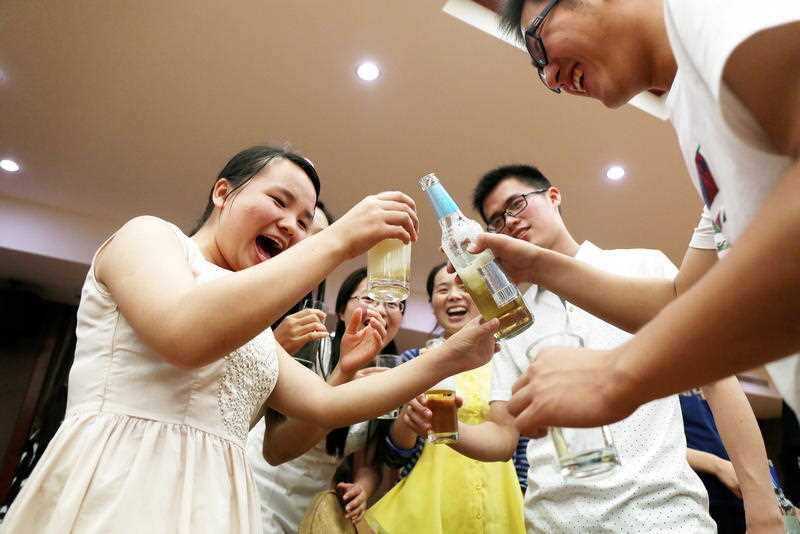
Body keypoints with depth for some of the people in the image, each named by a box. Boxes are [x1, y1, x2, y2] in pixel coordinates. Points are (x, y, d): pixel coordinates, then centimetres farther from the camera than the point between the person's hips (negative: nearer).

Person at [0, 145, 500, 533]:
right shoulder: (148, 234, -2)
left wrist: (450, 358, 0)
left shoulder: (252, 327, 16)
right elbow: (184, 334, -24)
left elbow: (325, 403, 7)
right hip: (114, 492, -6)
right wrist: (339, 241, -22)